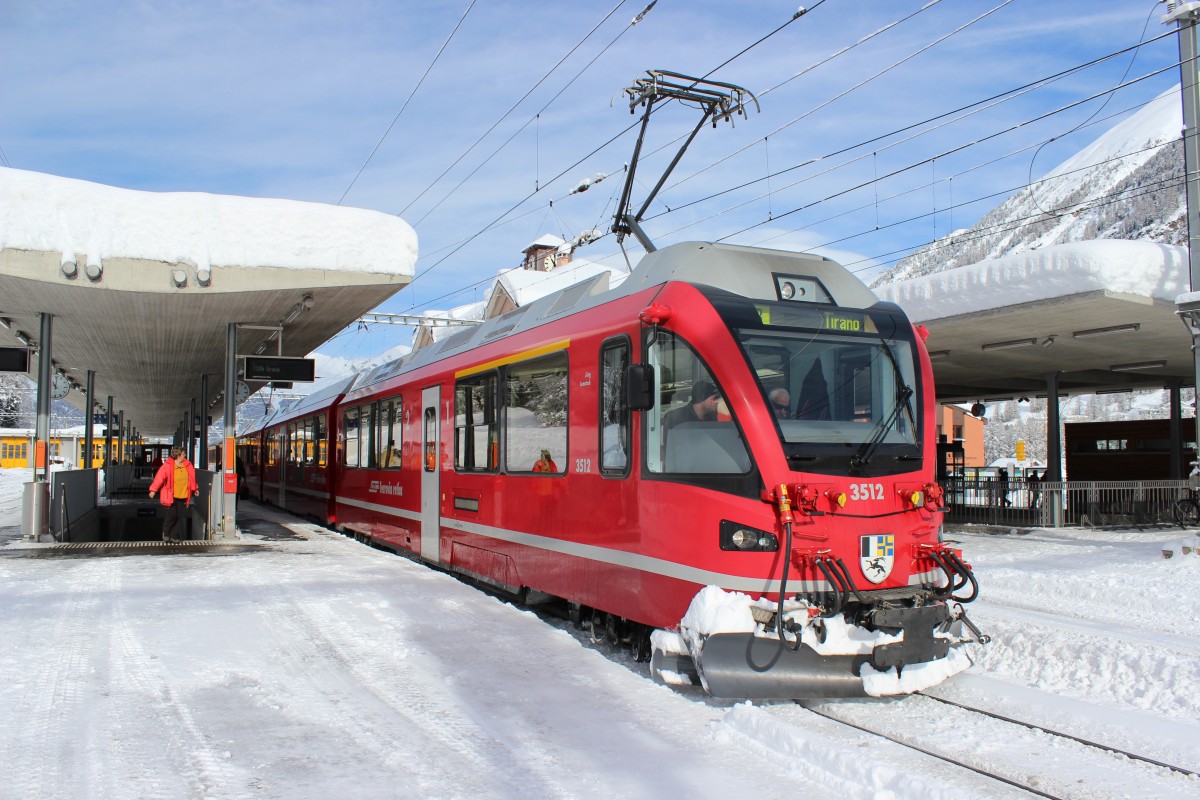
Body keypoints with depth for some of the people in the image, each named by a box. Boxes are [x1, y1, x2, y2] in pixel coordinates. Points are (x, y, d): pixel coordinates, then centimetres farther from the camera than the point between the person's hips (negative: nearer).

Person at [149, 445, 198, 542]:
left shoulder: (188, 465, 8)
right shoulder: (168, 465, -9)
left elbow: (192, 478, 20)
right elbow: (160, 477, -11)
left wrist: (194, 489, 25)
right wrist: (153, 490, -15)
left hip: (183, 496, 5)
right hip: (171, 496, -5)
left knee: (180, 516, 3)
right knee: (172, 514, -6)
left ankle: (174, 536, 10)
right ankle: (166, 534, 16)